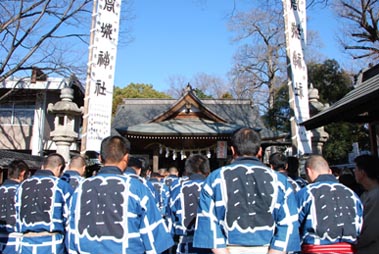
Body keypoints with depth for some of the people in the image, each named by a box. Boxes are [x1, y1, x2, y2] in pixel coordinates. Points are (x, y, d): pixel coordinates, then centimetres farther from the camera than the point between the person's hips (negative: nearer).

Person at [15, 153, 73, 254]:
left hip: (26, 243, 4)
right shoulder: (62, 185, -4)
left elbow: (18, 218, 14)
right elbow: (68, 217, -2)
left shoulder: (23, 186, 11)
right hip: (51, 244, -4)